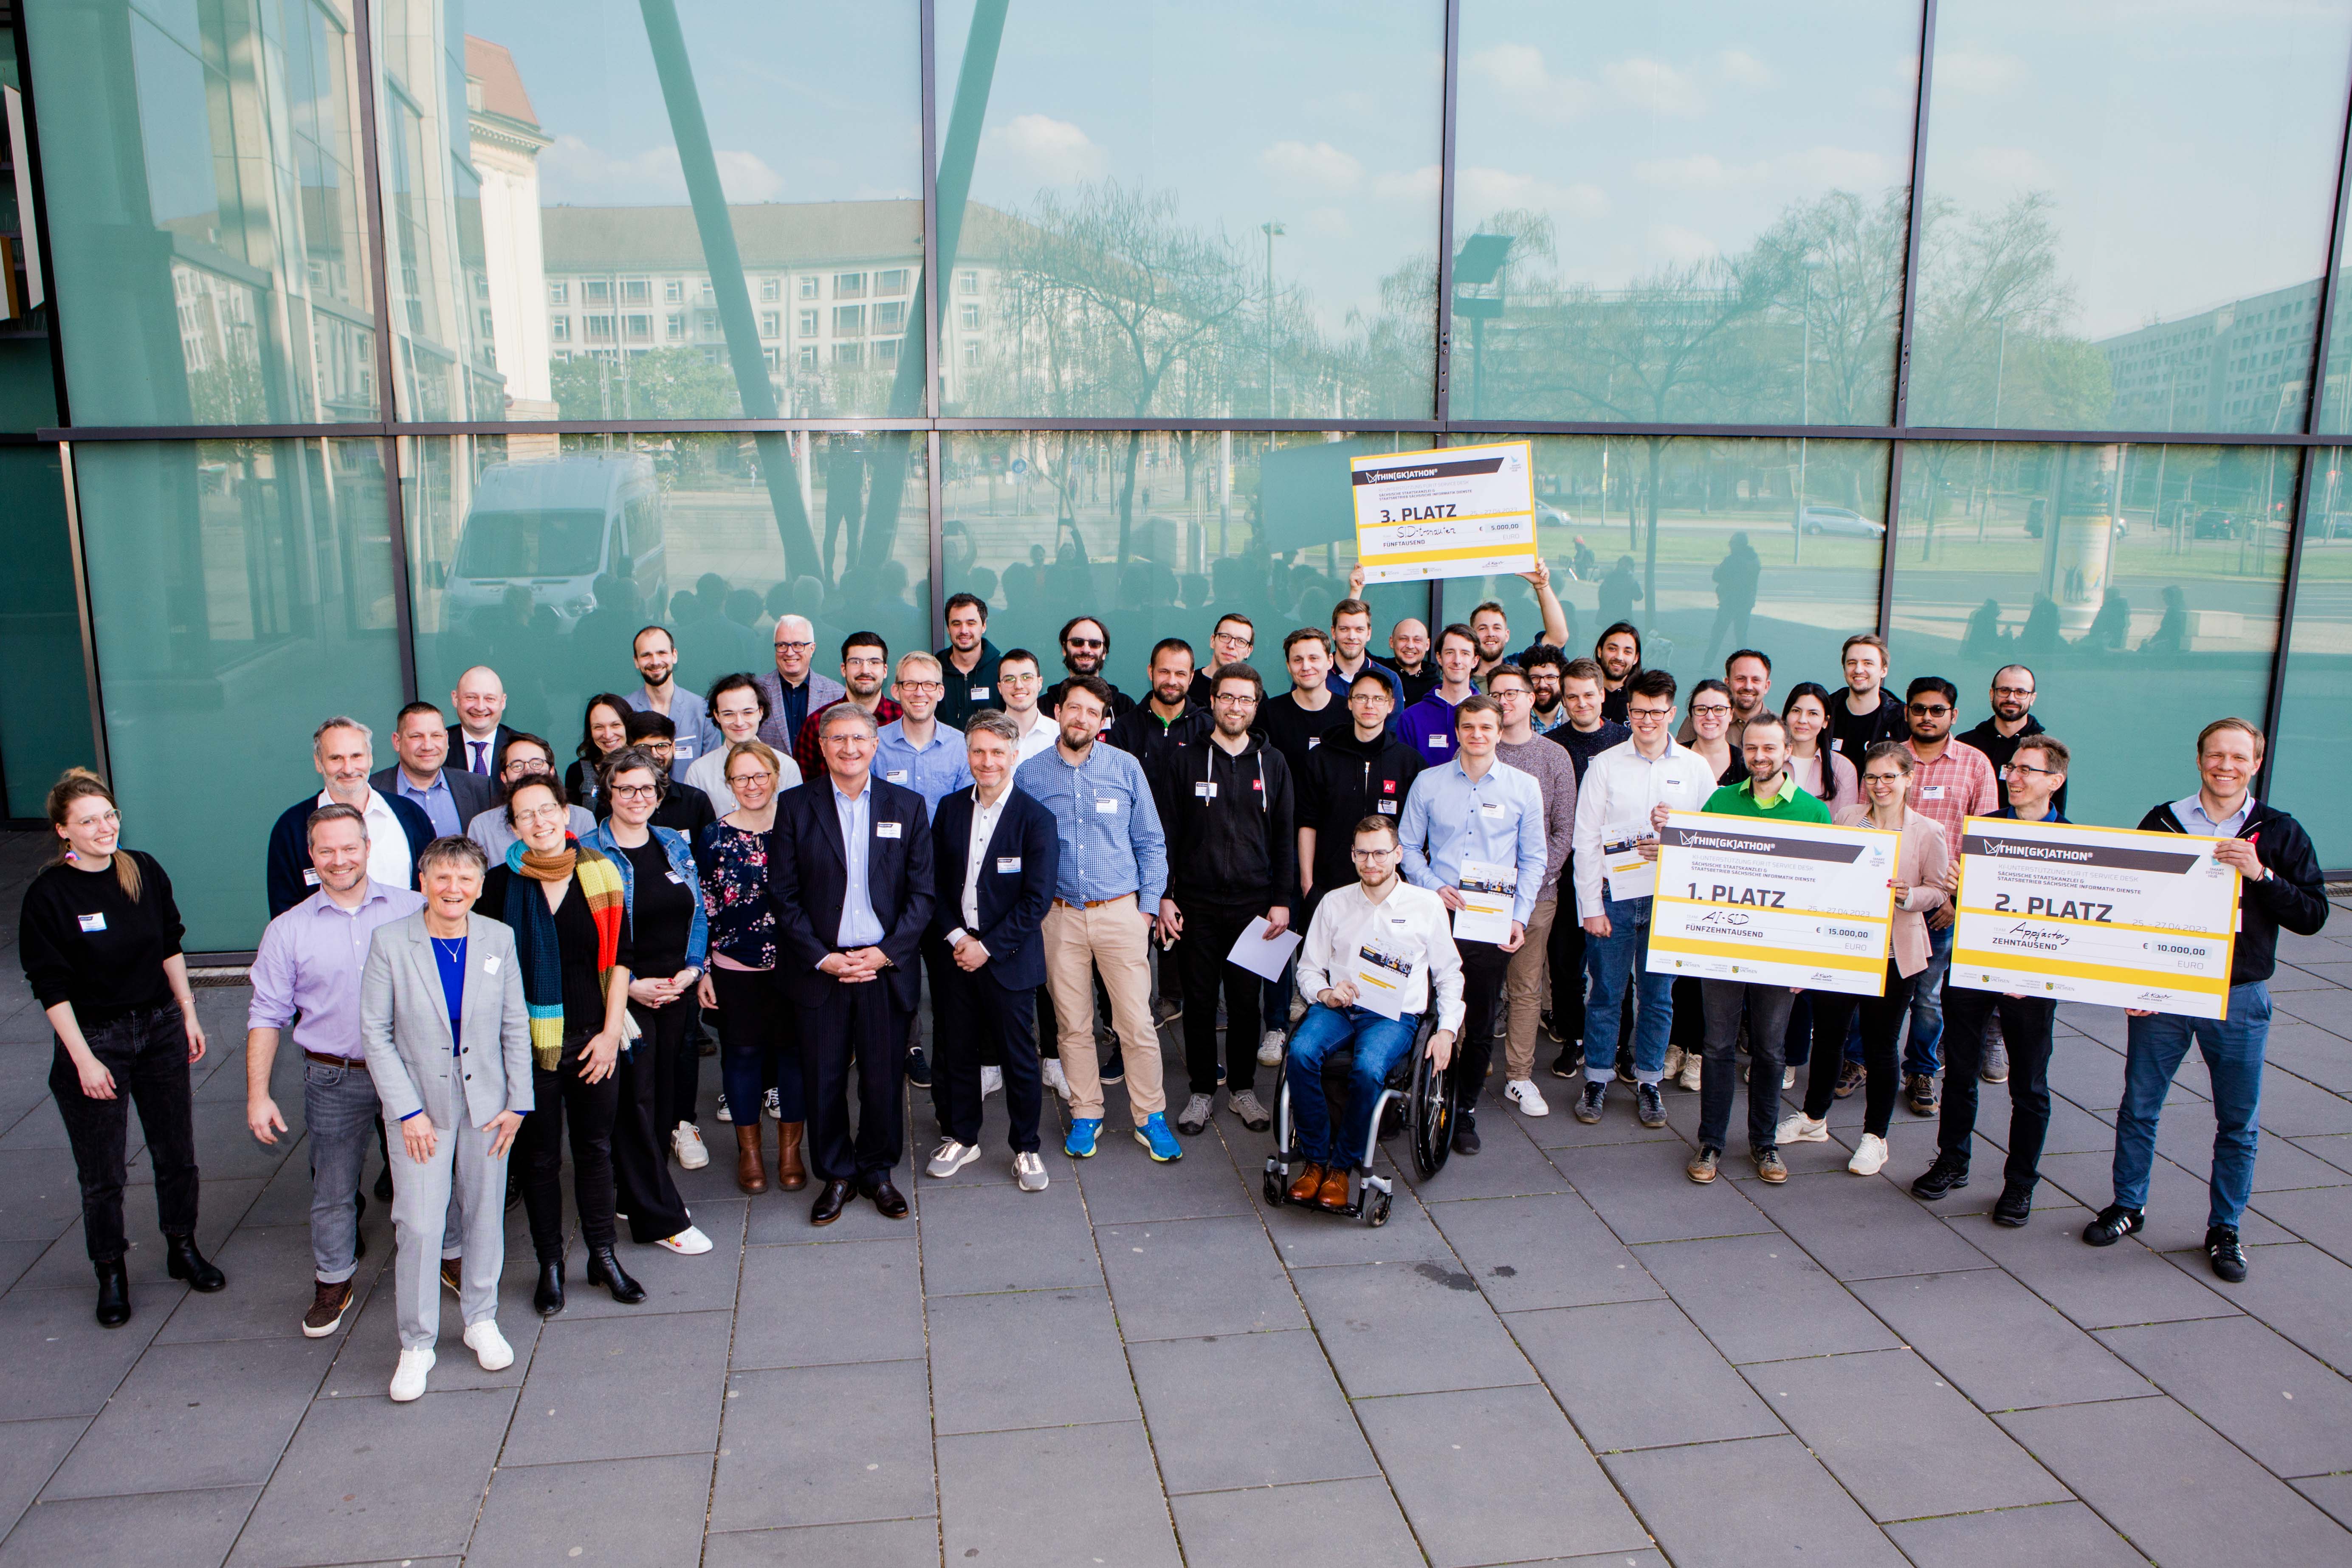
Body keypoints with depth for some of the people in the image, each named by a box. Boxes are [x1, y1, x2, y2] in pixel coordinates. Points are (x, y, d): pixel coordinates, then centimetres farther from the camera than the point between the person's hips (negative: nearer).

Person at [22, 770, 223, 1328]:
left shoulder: (144, 871, -2)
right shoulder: (48, 895, -14)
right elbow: (51, 988, -12)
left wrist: (188, 1013, 8)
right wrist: (84, 1059, -14)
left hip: (160, 1029, 4)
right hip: (93, 1038, -4)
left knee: (176, 1154, 13)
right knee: (101, 1174, 6)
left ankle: (183, 1250, 31)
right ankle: (111, 1275, 24)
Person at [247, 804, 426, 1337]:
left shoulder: (413, 909, -1)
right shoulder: (289, 930, 1)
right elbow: (267, 1015, 4)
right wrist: (258, 1096, -1)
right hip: (335, 1079, 1)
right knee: (333, 1188, 11)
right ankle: (333, 1284, 29)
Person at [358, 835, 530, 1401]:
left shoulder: (499, 939, -2)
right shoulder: (389, 942, -10)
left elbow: (516, 1026, 3)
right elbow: (375, 1034, -7)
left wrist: (518, 1102, 0)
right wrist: (408, 1111, -11)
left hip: (487, 1101, 2)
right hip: (420, 1105, -2)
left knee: (485, 1214, 13)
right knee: (419, 1226, -2)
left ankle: (481, 1320, 32)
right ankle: (416, 1344, 15)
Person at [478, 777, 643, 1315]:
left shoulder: (601, 875, -1)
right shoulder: (500, 886, -5)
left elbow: (620, 958, 2)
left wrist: (611, 1031, -2)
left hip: (595, 1039, 2)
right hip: (531, 1042, -1)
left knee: (595, 1148, 11)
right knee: (540, 1155, 8)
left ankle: (603, 1258, 25)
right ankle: (550, 1265, 23)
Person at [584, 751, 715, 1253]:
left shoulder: (675, 845, 9)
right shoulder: (590, 854, -6)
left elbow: (698, 913, 12)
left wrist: (692, 969, -3)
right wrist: (632, 985, -14)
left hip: (679, 990, 5)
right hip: (627, 995, -5)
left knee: (666, 1091, 9)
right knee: (636, 1098, -1)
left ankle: (636, 1195, 26)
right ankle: (661, 1218, 6)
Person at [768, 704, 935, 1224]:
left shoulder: (907, 806, 5)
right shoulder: (795, 807, 2)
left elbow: (922, 892, 3)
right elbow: (783, 896, 0)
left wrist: (887, 952, -8)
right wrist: (822, 958, -9)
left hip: (886, 967, 1)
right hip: (819, 967, 0)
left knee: (884, 1078, 6)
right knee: (823, 1080, 6)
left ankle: (877, 1170, 27)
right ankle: (835, 1175, 25)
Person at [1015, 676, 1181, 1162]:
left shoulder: (1126, 767, 1)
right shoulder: (1029, 774, 2)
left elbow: (1151, 843, 6)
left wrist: (1148, 905, 1)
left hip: (1121, 912, -1)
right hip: (1059, 916, 1)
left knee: (1138, 1023, -2)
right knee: (1073, 1025, 9)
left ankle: (1151, 1118, 13)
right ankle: (1086, 1116, 23)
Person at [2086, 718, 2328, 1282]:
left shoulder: (2279, 833, 1)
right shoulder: (2162, 823, 1)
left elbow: (2312, 916, -4)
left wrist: (2260, 875, -20)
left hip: (2240, 998, 0)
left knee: (2239, 1123, 8)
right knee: (2139, 1108, 9)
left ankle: (2225, 1230, 23)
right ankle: (2128, 1207, 26)